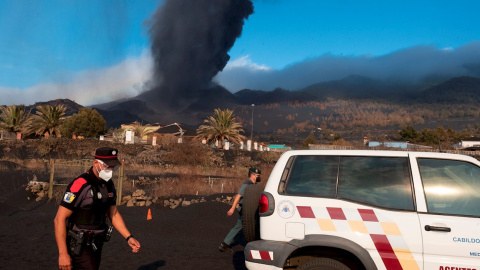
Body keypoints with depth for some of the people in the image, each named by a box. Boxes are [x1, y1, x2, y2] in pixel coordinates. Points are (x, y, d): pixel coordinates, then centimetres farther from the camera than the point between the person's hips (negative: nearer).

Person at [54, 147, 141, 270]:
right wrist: (63, 254, -22)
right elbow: (59, 219, -20)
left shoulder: (109, 185, 4)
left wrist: (129, 237, 3)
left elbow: (113, 214, 13)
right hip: (78, 247, -7)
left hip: (96, 245, 7)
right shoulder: (80, 185, -21)